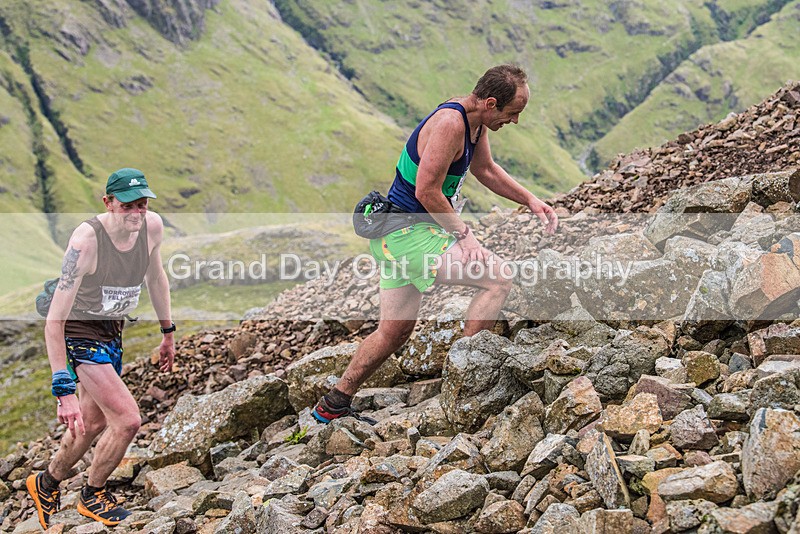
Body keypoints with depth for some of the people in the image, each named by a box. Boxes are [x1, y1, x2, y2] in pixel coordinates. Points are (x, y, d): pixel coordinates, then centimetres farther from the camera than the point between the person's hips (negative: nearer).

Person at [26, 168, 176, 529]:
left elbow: (156, 277, 10)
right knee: (128, 419, -15)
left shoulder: (152, 227, -14)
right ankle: (92, 496, 13)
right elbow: (54, 320, -33)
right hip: (79, 333, -7)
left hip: (112, 330, 7)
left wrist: (168, 333, 16)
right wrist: (64, 390, -37)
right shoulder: (86, 239, -33)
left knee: (93, 424, 21)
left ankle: (46, 484, 47)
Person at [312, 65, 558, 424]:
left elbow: (486, 170, 24)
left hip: (398, 235, 10)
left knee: (395, 331, 17)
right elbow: (427, 191, -24)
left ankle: (332, 406, 27)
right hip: (409, 234, -10)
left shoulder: (476, 121, 7)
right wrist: (463, 233, -16)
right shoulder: (450, 123, -23)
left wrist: (530, 201, 17)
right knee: (499, 279, -15)